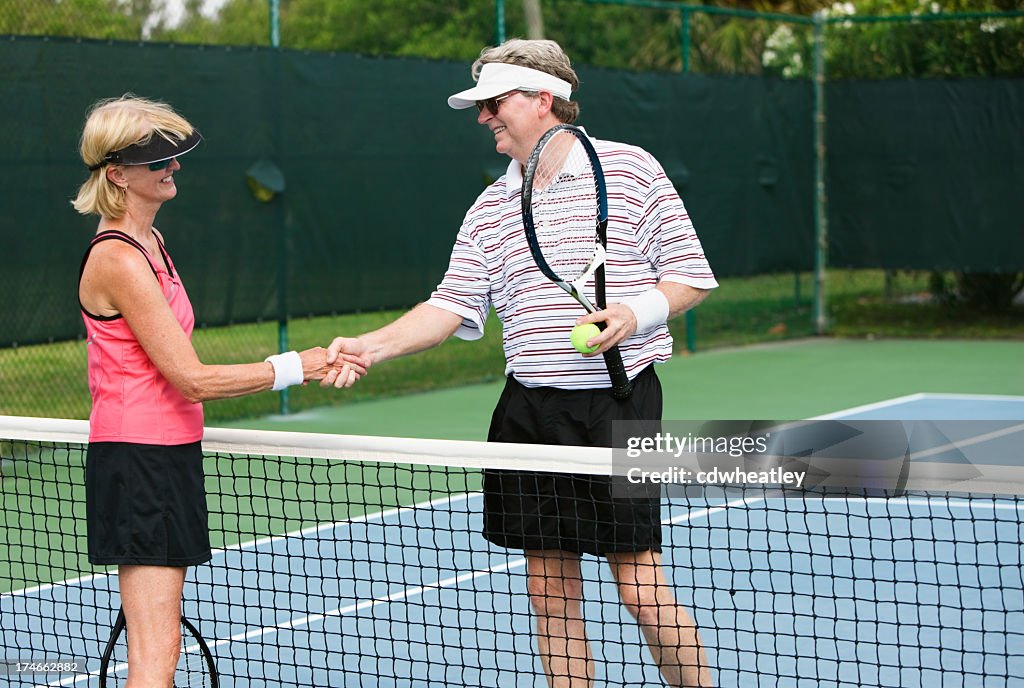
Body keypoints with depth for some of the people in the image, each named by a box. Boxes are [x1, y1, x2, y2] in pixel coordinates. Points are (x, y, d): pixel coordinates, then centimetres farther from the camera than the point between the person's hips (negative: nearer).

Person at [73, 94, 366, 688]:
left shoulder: (150, 242, 14)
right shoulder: (117, 259, -16)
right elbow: (191, 378, -18)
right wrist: (294, 368, -15)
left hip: (169, 454, 10)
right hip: (138, 460, -10)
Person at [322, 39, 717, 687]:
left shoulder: (629, 167, 0)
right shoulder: (491, 208, 12)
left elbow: (692, 275, 0)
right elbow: (452, 306, 7)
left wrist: (638, 312, -18)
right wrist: (372, 345, -8)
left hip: (619, 399, -5)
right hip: (530, 408, 5)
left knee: (640, 586, -7)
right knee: (550, 586, 6)